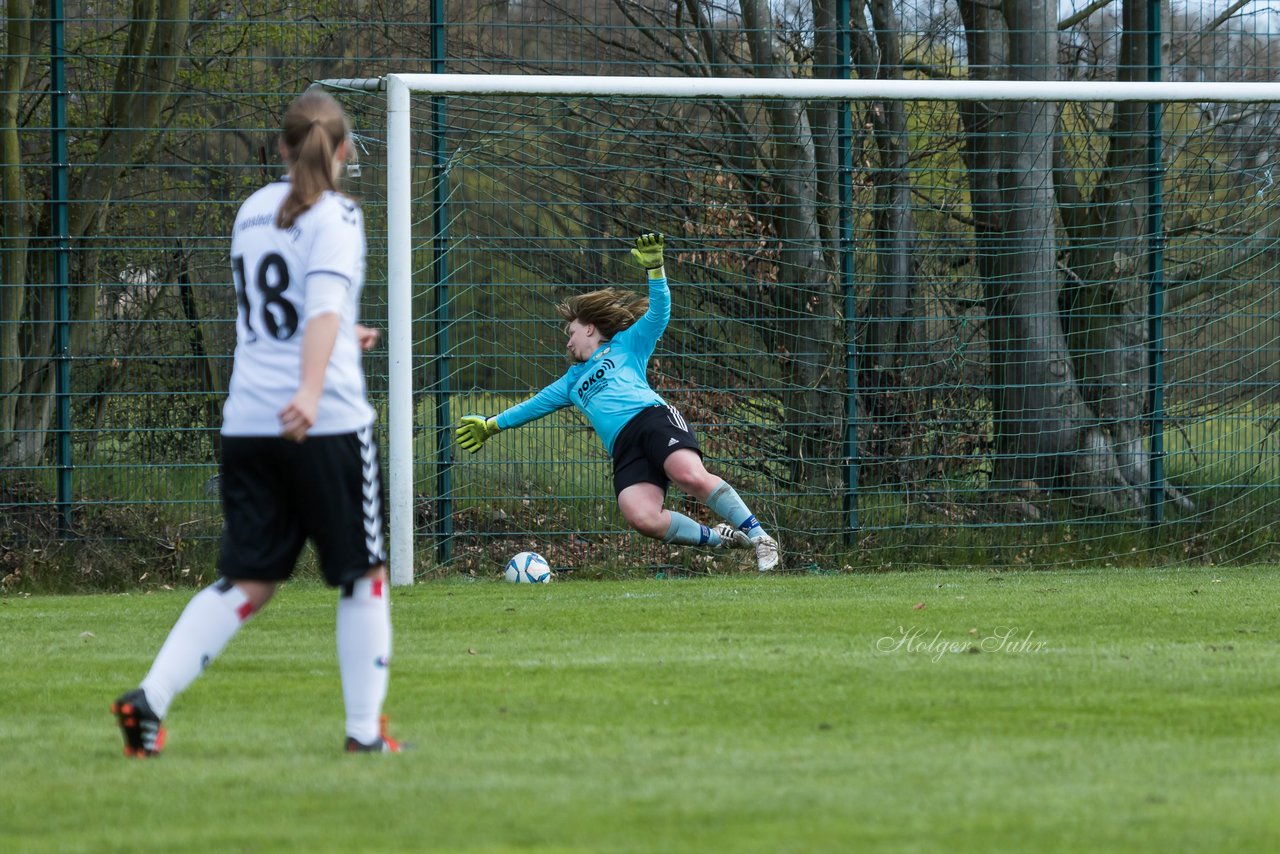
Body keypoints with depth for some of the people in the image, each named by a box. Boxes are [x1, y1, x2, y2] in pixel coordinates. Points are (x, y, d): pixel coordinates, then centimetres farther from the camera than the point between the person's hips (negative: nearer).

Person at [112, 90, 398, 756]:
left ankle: (150, 696, -9)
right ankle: (365, 728, 10)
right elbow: (325, 303, -22)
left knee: (247, 581, 7)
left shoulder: (253, 209, 15)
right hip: (326, 422, -6)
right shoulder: (335, 215, -5)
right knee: (362, 576, 9)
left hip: (247, 422, 6)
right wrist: (311, 390, -33)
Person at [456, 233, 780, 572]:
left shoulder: (625, 344, 21)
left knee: (692, 477, -33)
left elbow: (658, 312, 9)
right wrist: (491, 425, 52)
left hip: (652, 417, -4)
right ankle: (719, 539, -14)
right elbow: (538, 403, 47)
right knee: (641, 517, -27)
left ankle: (758, 537, -26)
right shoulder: (573, 381, 37)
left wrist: (654, 267, -3)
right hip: (623, 447, 4)